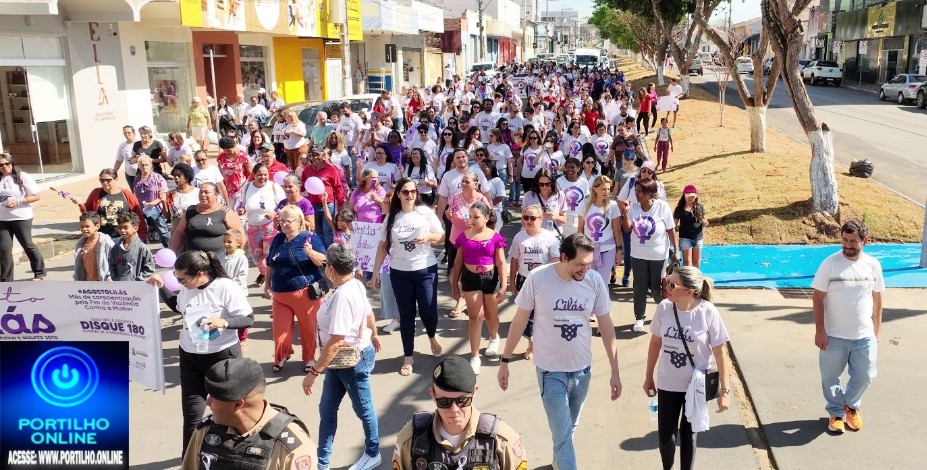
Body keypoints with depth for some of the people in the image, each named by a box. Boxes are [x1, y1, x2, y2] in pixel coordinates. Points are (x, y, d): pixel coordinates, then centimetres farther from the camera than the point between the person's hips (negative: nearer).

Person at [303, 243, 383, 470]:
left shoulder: (343, 296, -31)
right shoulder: (355, 284, -2)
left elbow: (335, 342, -32)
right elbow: (369, 314, 15)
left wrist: (313, 372, -27)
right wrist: (374, 335, 34)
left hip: (353, 360, -9)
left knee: (363, 409, 13)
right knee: (326, 410, 13)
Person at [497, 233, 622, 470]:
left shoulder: (595, 280, -13)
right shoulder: (538, 278, -19)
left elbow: (606, 326, -2)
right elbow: (520, 320, -7)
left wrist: (615, 371, 0)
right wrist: (505, 361, -2)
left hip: (582, 368, 3)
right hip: (550, 370, -3)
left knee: (568, 427, 23)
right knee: (562, 435, -2)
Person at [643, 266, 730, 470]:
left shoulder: (708, 313, -19)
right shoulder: (664, 308, -12)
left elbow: (719, 352, -10)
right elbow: (655, 343, 2)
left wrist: (725, 389, -7)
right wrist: (648, 377, 9)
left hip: (696, 386, -2)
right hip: (667, 384, 2)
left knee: (688, 434, 14)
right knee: (665, 436, 7)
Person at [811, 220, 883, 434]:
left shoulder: (873, 265, -2)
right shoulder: (830, 263, -13)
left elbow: (877, 298, 9)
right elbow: (817, 298, -10)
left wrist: (877, 328, 12)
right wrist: (820, 330, -13)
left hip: (865, 336, 2)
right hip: (834, 336, -2)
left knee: (864, 377, 12)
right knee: (830, 377, 10)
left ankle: (851, 405, 40)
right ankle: (836, 412, 32)